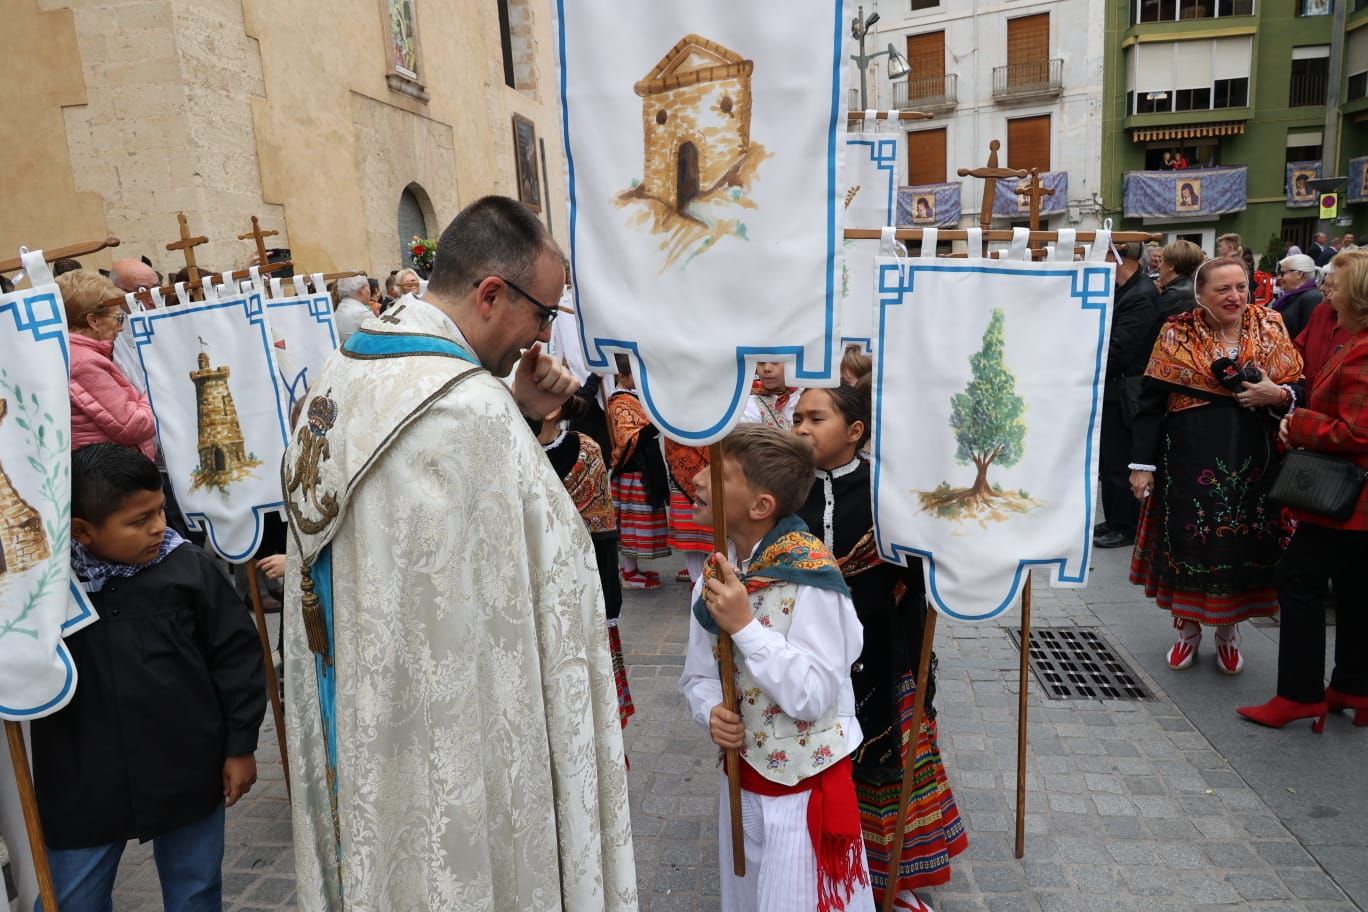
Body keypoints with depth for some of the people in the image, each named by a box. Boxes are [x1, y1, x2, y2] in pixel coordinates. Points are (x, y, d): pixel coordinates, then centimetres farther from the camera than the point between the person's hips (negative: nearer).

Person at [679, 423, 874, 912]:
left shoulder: (810, 576, -23)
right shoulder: (715, 576, -2)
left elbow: (814, 697, -25)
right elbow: (698, 676, 5)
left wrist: (745, 626, -30)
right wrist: (711, 711, -17)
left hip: (805, 786, -6)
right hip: (742, 778, 6)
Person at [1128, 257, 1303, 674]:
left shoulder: (1269, 327, 4)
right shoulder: (1178, 333, -3)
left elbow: (1296, 392, 7)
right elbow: (1151, 402, -4)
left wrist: (1278, 395, -17)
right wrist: (1142, 464, -8)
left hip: (1252, 459, 2)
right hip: (1189, 458, -2)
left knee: (1242, 546, 7)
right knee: (1189, 542, 5)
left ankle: (1228, 631, 29)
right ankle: (1188, 626, 26)